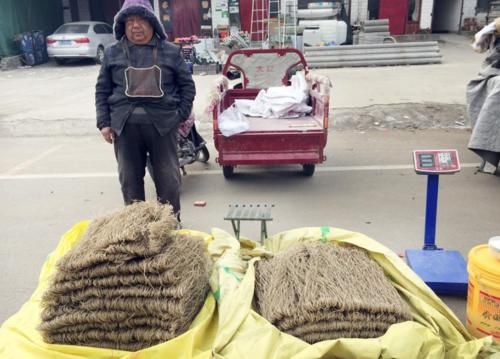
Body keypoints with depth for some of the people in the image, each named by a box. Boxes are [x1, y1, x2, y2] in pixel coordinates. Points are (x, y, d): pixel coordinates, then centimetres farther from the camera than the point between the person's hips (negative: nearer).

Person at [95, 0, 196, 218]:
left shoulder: (170, 51, 6)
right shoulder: (113, 53, 9)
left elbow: (187, 85, 9)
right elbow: (102, 90, 10)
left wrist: (182, 115, 0)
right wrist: (104, 122, 2)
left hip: (162, 123, -1)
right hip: (125, 124, 2)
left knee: (168, 177, 6)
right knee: (130, 177, 9)